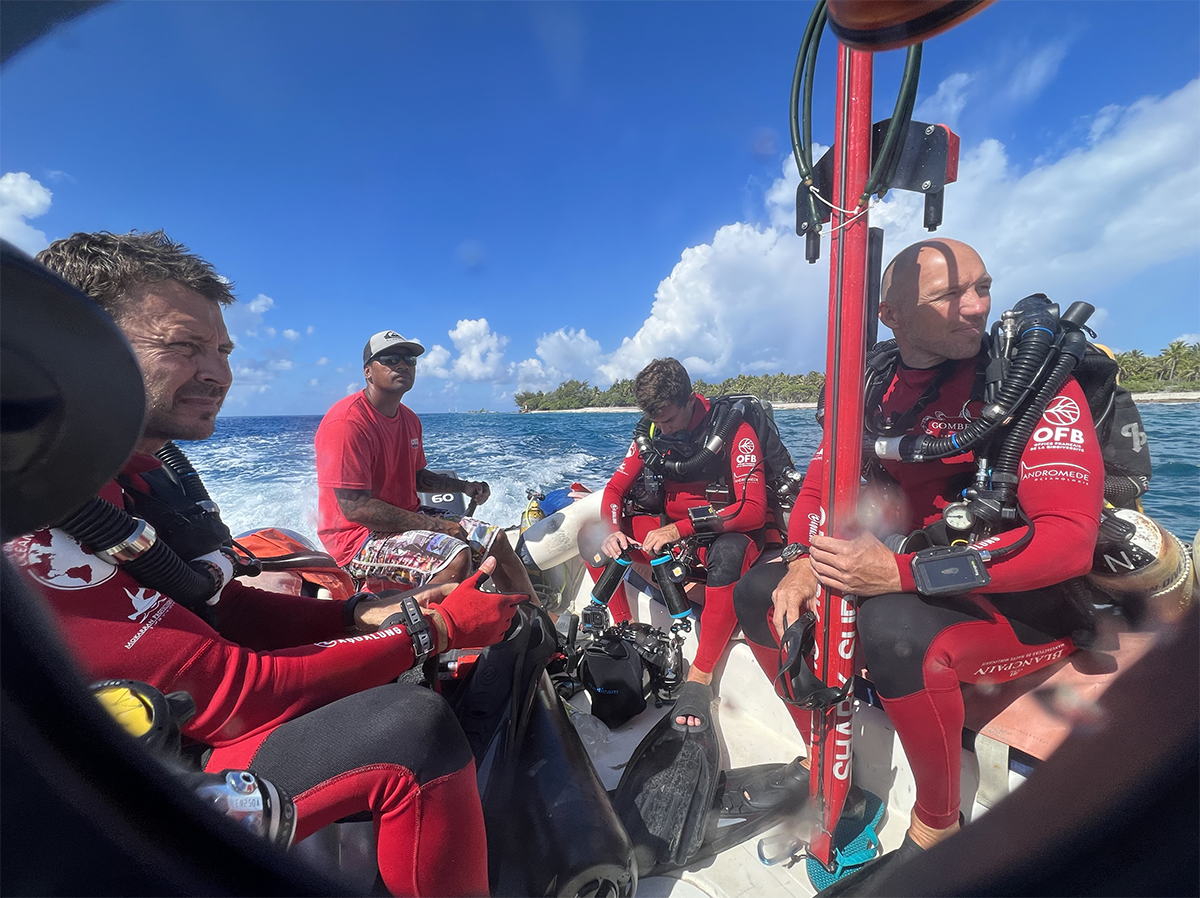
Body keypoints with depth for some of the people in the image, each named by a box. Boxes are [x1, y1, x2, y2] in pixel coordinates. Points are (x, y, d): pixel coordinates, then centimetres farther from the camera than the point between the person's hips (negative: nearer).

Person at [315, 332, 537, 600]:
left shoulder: (409, 419, 8)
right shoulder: (347, 422, -20)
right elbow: (355, 508, -24)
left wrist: (464, 486, 6)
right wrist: (435, 525, -23)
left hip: (408, 516, 9)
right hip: (359, 536, -9)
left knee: (496, 540, 4)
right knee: (456, 556, -31)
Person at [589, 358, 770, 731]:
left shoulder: (734, 430, -18)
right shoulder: (652, 432, -2)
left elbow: (753, 511, -26)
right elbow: (615, 488, 1)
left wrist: (680, 528, -32)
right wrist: (612, 531, -21)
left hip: (725, 532, -5)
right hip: (669, 529, 5)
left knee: (730, 553, -40)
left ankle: (700, 675, -24)